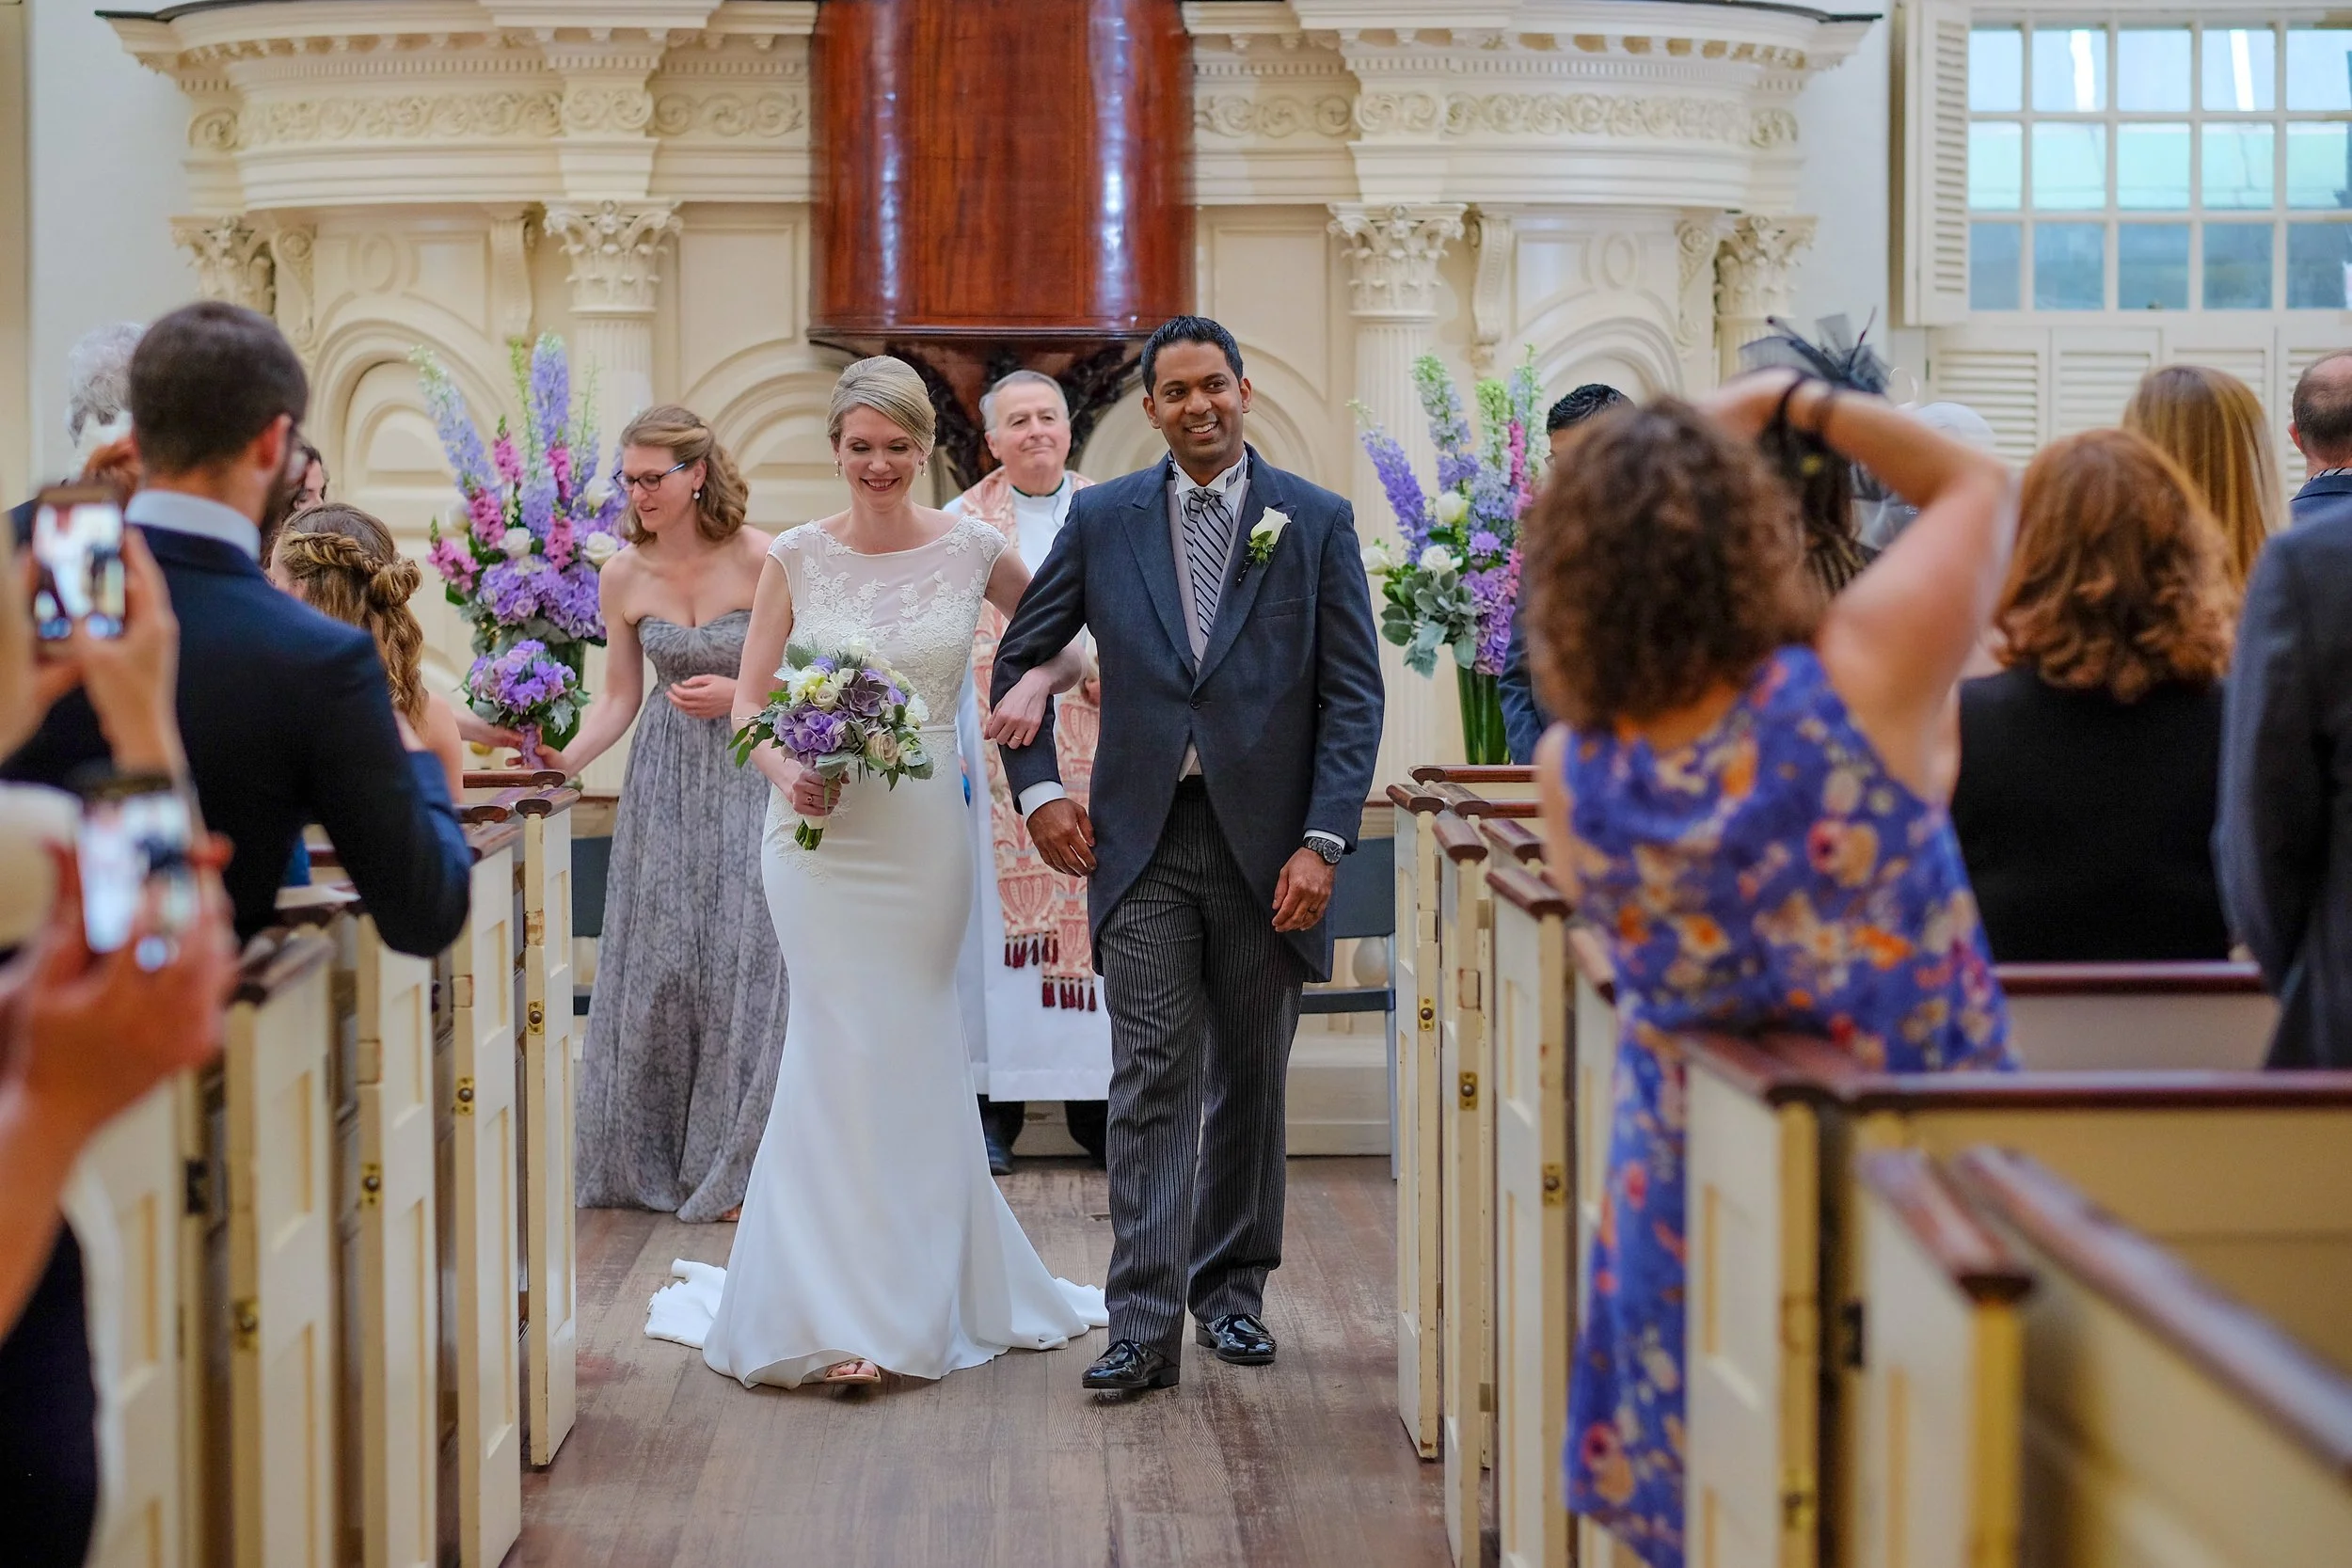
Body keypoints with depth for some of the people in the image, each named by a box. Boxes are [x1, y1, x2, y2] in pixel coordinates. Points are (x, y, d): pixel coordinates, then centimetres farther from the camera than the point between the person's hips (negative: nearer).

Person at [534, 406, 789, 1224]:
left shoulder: (760, 560, -10)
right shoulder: (622, 577, 1)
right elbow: (618, 696, 4)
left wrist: (743, 694, -17)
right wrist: (565, 757, -10)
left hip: (753, 776, -3)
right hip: (665, 783, 3)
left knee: (744, 956, -4)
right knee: (657, 960, 5)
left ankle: (737, 1163, 10)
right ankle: (654, 1158, 19)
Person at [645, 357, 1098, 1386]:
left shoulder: (972, 550, 2)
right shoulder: (797, 558, 0)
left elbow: (1069, 643, 13)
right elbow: (748, 702, 3)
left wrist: (1036, 684, -9)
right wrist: (783, 769, -17)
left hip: (924, 830, 1)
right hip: (820, 829, -1)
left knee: (910, 1051, 8)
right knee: (842, 1049, -3)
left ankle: (915, 1291, 21)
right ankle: (840, 1310, 8)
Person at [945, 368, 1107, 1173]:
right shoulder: (961, 523, 6)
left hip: (1094, 754, 1)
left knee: (1093, 908, 1)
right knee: (998, 912, -2)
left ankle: (1097, 1104, 8)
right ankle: (995, 1106, 2)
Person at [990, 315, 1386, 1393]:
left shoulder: (1316, 522, 2)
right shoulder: (1102, 519, 6)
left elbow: (1354, 695, -1)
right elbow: (1018, 660, 14)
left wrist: (1323, 841, -10)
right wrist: (1037, 788, 2)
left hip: (1266, 842, 0)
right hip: (1143, 840, 0)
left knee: (1249, 1081, 11)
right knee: (1152, 1080, -5)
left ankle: (1231, 1287, 27)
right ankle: (1144, 1328, -5)